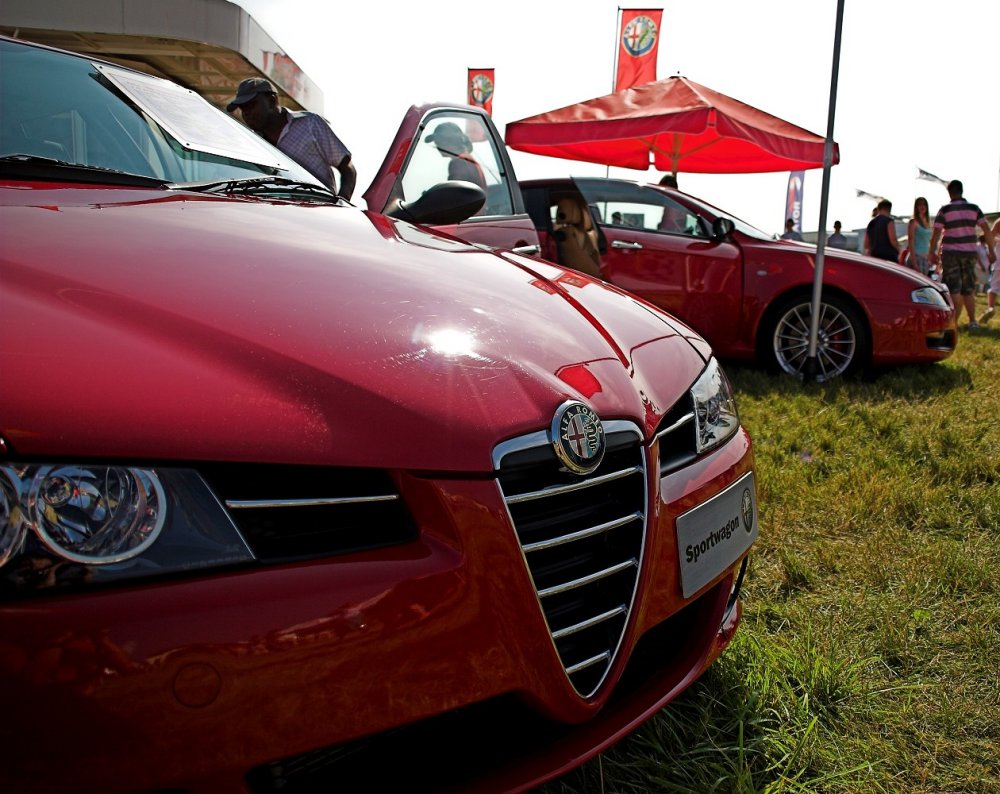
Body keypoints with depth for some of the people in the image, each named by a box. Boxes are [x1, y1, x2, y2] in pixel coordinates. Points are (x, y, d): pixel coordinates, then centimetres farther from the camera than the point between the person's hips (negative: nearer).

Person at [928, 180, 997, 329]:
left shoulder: (945, 210, -5)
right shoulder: (974, 208, 4)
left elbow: (936, 234, -10)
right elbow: (987, 230, -1)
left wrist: (932, 252, 0)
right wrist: (991, 251, 4)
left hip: (950, 252, -3)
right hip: (970, 252, 3)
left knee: (954, 291, -1)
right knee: (968, 290, 13)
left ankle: (954, 322, -4)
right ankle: (972, 321, 12)